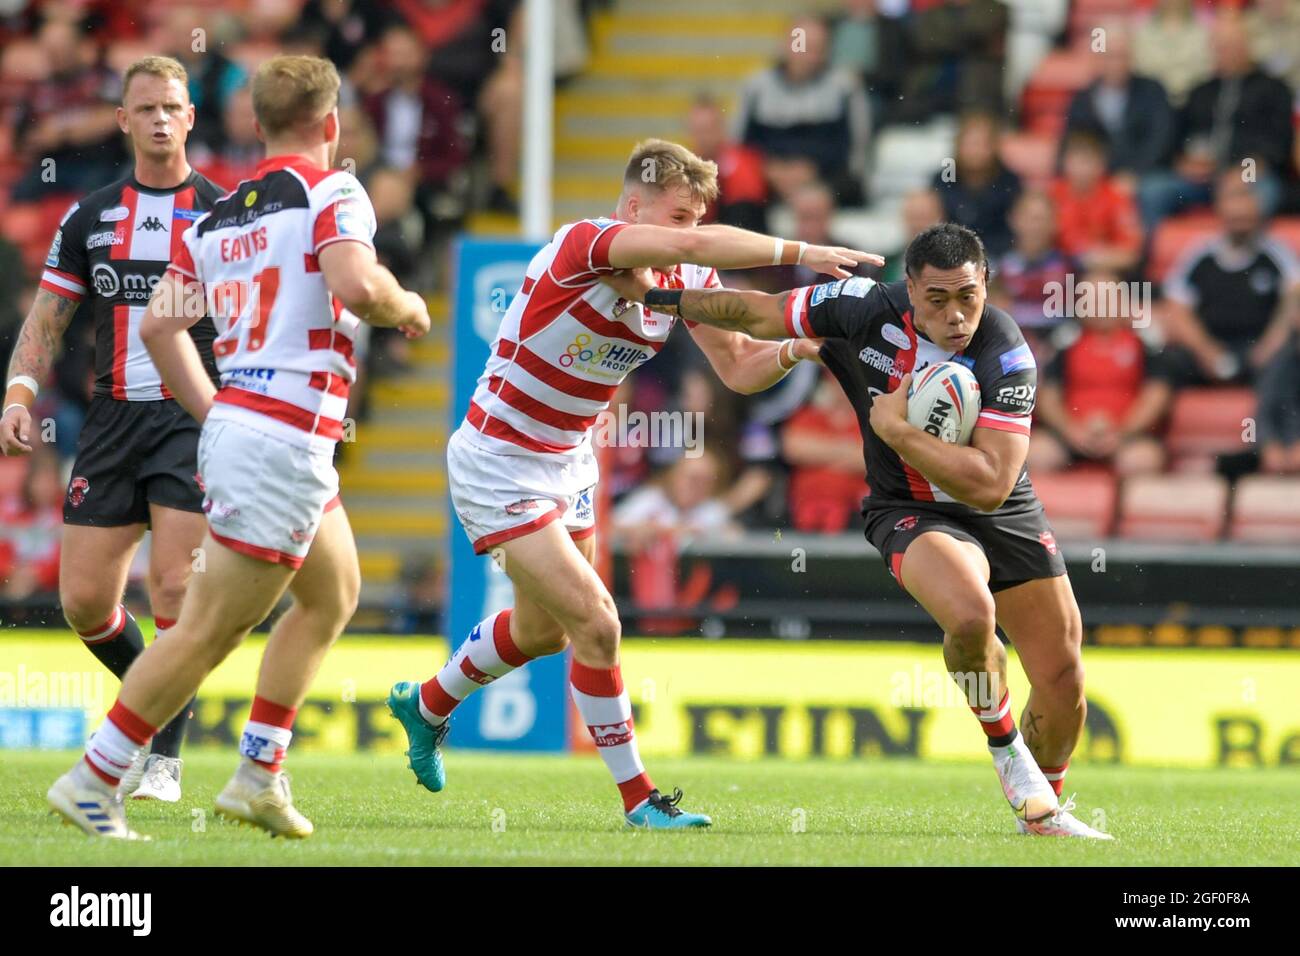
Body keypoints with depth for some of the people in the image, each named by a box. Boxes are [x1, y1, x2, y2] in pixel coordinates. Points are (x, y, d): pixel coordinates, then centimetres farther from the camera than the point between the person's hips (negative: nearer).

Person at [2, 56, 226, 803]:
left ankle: (165, 756, -5)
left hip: (196, 419, -4)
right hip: (114, 419, 4)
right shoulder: (89, 219, 10)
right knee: (84, 600, 1)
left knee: (176, 588, -14)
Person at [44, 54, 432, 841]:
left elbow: (160, 325, 11)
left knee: (333, 596, 22)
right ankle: (92, 783, -3)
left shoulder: (219, 215, 13)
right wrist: (406, 306, -5)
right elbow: (355, 285, -26)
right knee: (209, 633, -5)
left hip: (235, 423, 9)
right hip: (287, 442, -9)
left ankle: (259, 776, 18)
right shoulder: (331, 191, -9)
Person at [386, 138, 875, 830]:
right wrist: (800, 252, -43)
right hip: (497, 464, -9)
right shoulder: (583, 247, -28)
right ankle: (638, 798, -3)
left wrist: (798, 347, -20)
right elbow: (695, 244, -45)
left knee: (542, 630, 25)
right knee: (594, 623, -15)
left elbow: (739, 369, -1)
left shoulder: (687, 279, -4)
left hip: (568, 462, 9)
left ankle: (427, 705, 52)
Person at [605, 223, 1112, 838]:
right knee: (970, 612, -35)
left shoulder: (1006, 356, -25)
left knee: (1064, 684, 1)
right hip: (912, 513, -1)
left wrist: (896, 428, -31)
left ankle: (1042, 814, 31)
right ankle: (1005, 748, -7)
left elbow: (989, 483, -30)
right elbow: (759, 313, -2)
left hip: (1005, 516, 1)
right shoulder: (868, 310, -19)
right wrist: (653, 296, 0)